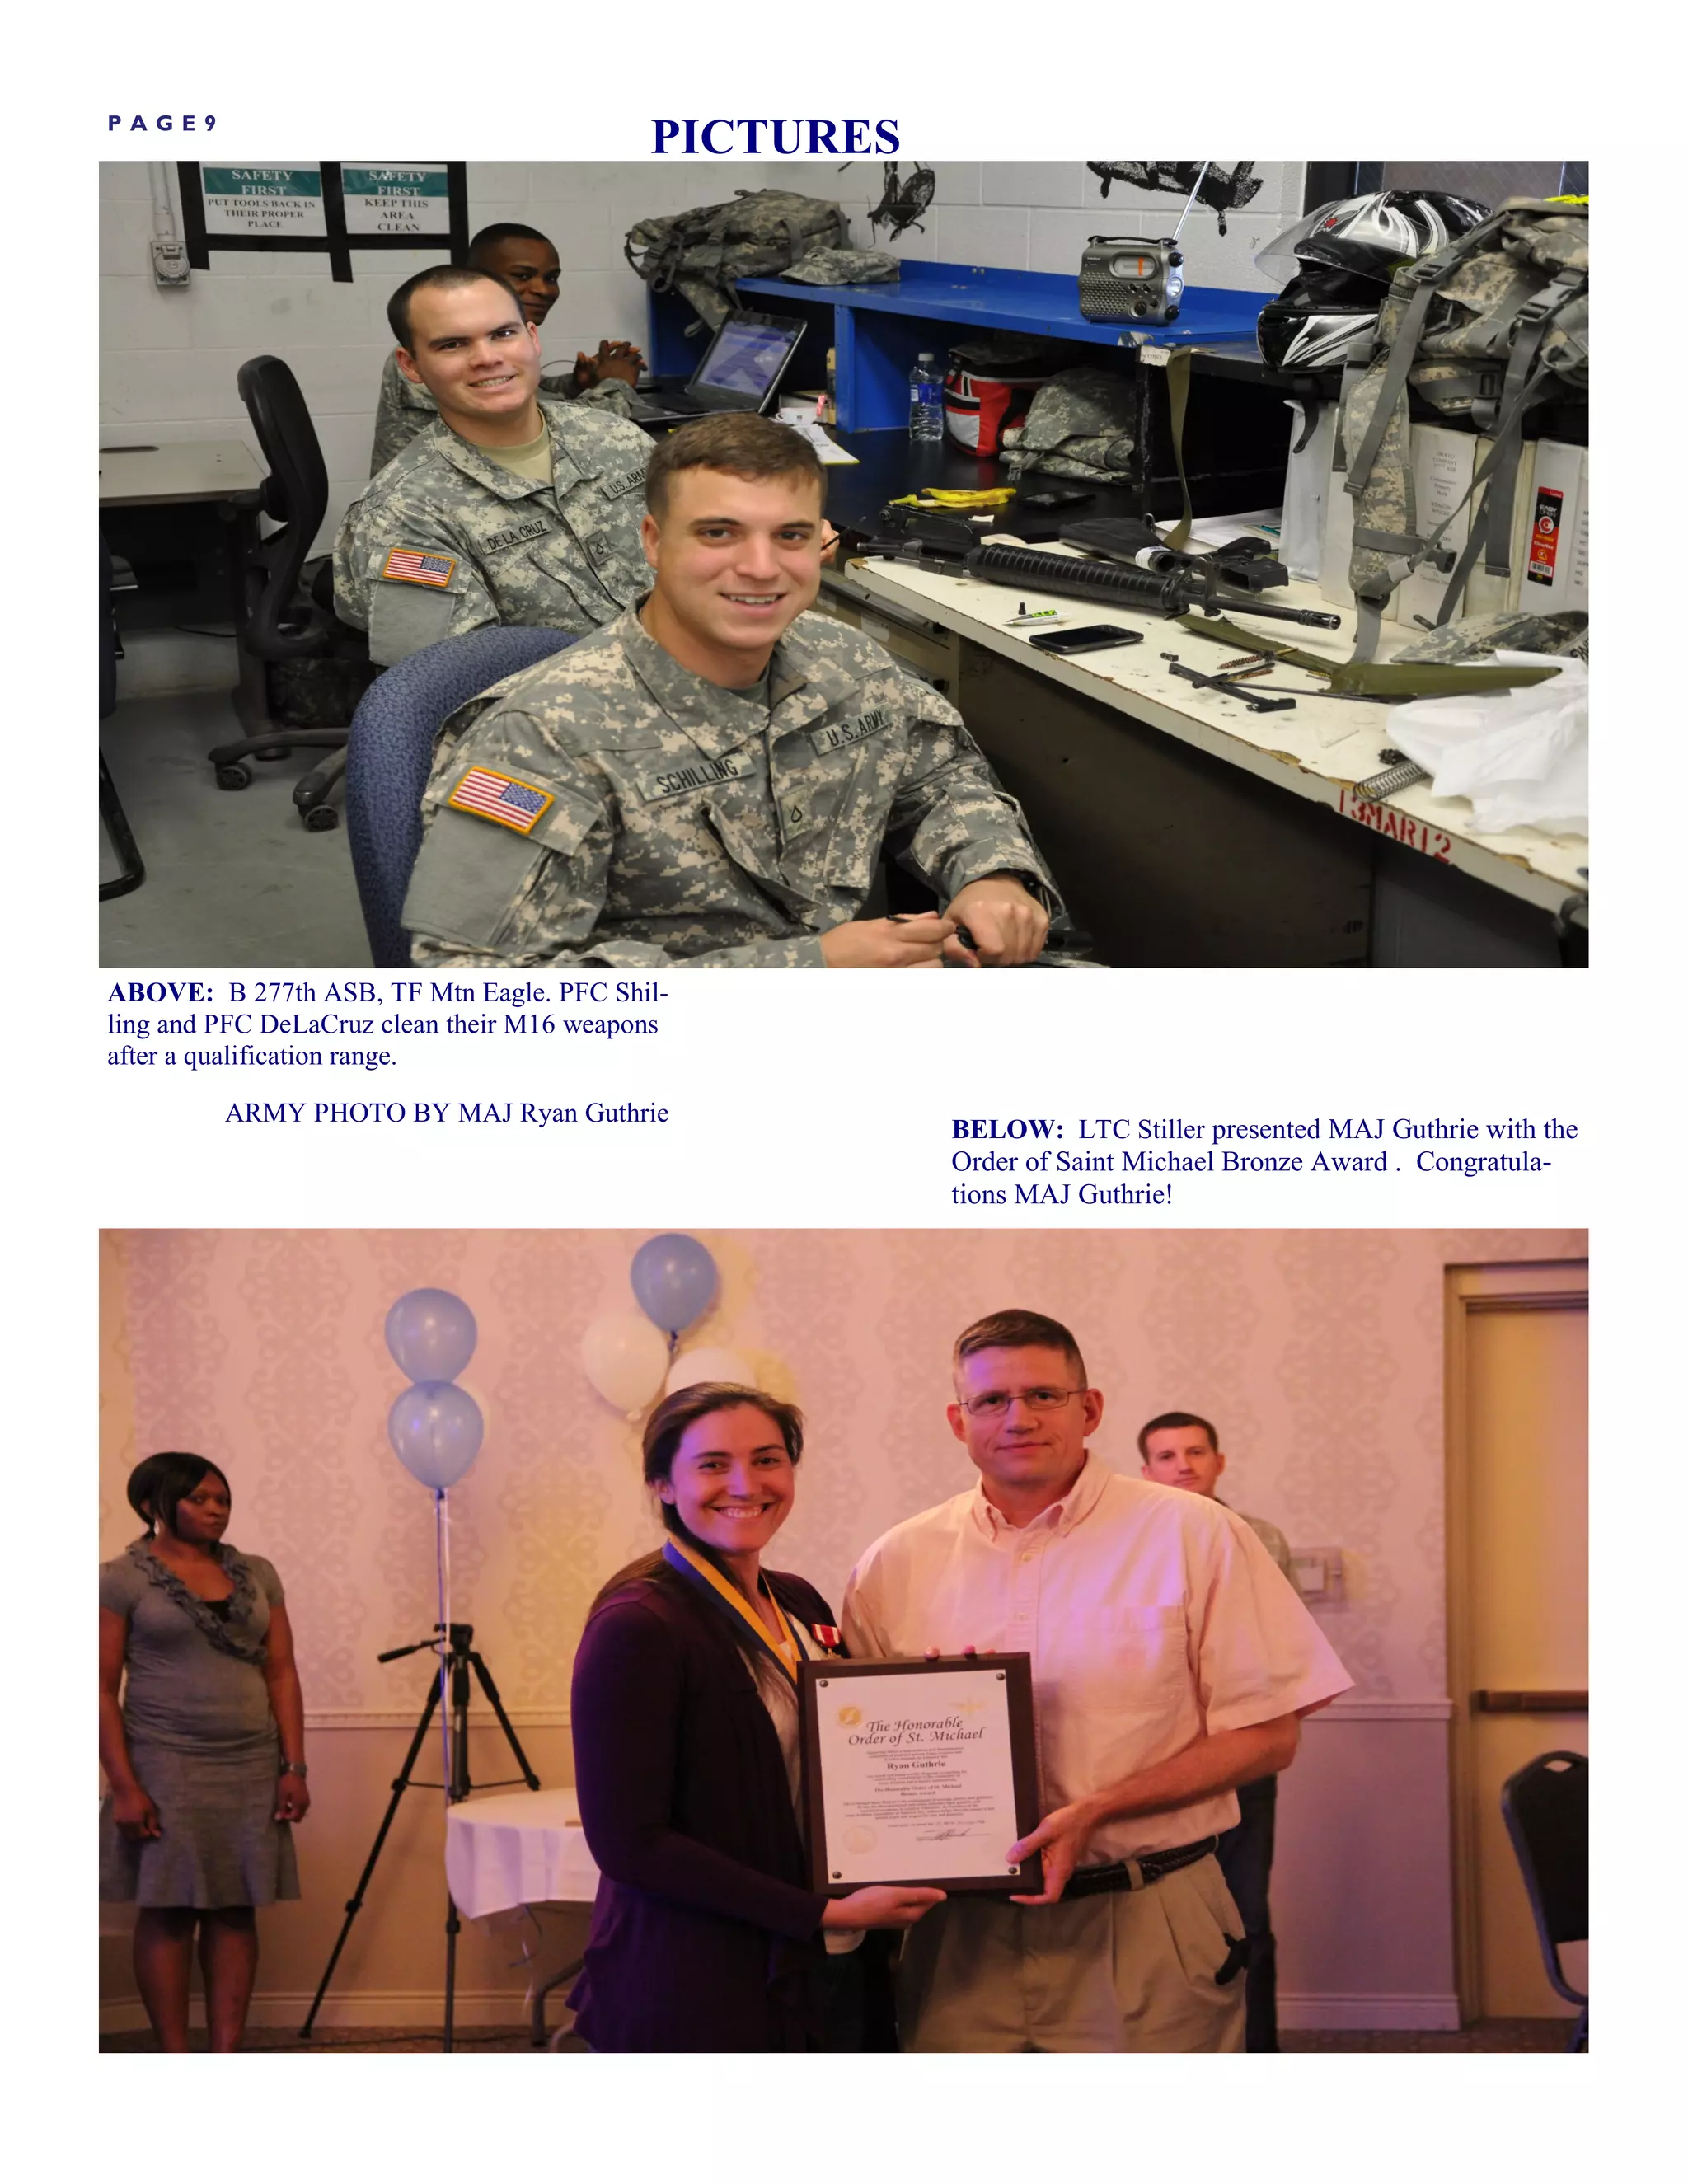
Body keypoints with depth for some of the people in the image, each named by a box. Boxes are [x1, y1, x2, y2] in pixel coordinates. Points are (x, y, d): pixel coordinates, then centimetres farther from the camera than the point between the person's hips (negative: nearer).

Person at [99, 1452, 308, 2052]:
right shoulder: (122, 1578, -3)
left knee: (236, 1910, 3)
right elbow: (103, 1688, -6)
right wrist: (123, 1784, -13)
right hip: (165, 1767, -4)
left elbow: (281, 1674, 9)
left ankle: (227, 2058, 8)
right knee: (167, 1910, -1)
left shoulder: (256, 1574, 9)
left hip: (252, 1770, 4)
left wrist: (293, 1767, 1)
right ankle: (175, 2063, 5)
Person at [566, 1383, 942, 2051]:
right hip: (692, 1998, -7)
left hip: (817, 1981, 7)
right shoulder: (636, 1627, -15)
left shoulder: (801, 1606, 8)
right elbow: (629, 1841, -18)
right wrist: (822, 1913, -19)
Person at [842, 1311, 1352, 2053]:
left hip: (1144, 1933, -2)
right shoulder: (898, 1564, 5)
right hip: (961, 1934, 2)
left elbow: (1267, 1736, -4)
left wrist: (1094, 1812, -14)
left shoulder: (1191, 1537, -3)